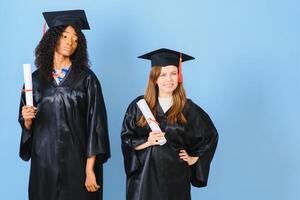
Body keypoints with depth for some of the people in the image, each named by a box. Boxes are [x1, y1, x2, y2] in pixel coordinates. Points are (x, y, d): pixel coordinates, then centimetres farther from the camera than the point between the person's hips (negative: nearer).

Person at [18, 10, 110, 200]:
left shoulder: (86, 79, -3)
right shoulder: (36, 78, 7)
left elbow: (95, 125, -8)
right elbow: (27, 126, 13)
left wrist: (90, 169, -14)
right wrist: (27, 119, -10)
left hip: (76, 162, -2)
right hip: (44, 161, 3)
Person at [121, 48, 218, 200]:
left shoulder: (188, 109, -1)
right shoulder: (139, 105, 0)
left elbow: (210, 136, 12)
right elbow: (126, 139, 1)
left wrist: (194, 158, 5)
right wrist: (147, 142, -16)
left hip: (175, 178, 0)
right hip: (144, 176, 0)